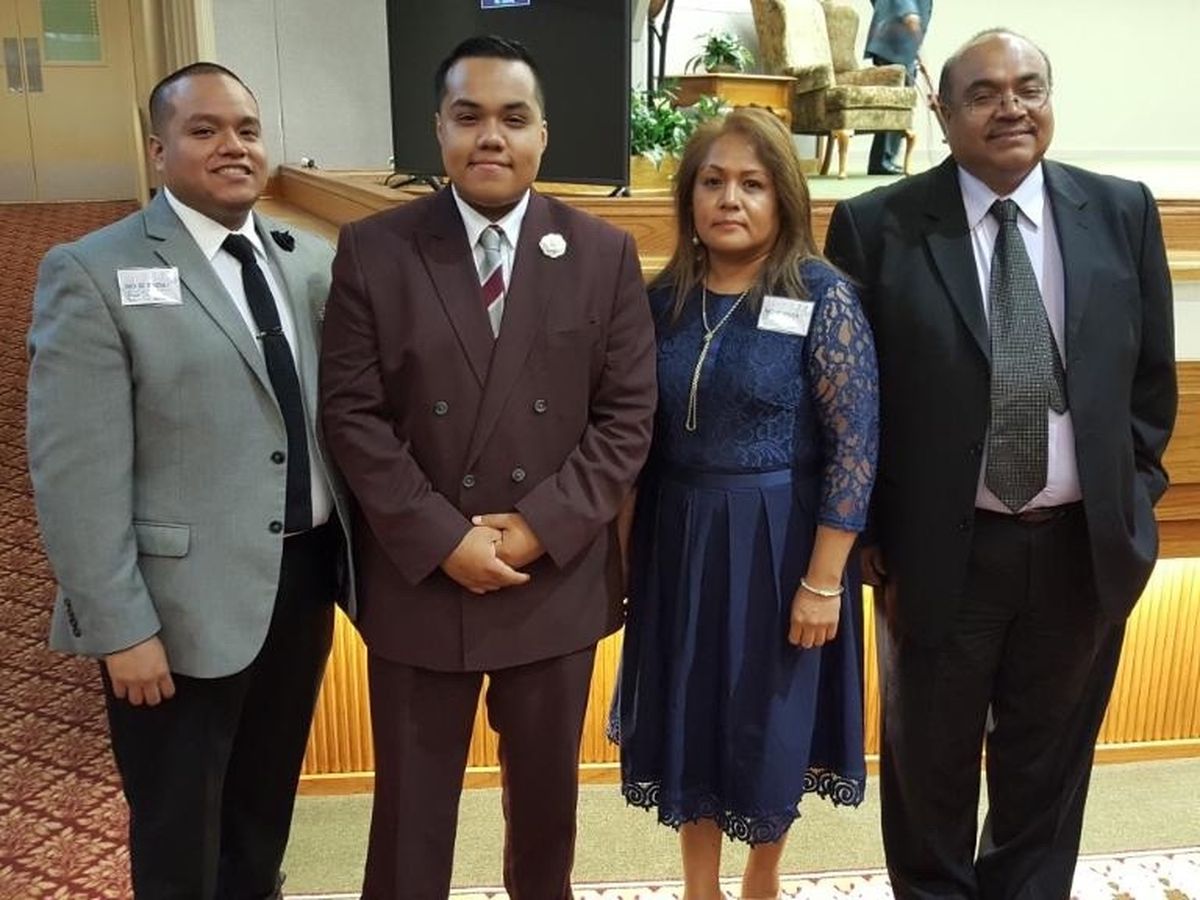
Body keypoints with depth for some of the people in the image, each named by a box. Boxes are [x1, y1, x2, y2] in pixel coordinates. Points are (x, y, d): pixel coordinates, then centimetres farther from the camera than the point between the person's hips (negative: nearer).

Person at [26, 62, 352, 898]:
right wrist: (121, 626, -16)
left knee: (267, 804, 24)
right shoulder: (93, 273, -10)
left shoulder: (313, 262, 6)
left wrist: (359, 552, 3)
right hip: (186, 601, -4)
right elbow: (76, 474, -14)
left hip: (305, 577, 5)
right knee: (179, 832, 15)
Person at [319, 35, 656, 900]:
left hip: (557, 580, 2)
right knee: (412, 797, 14)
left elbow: (628, 414, -3)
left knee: (546, 784, 20)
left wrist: (545, 525, -13)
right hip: (417, 579, -1)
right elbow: (353, 413, -7)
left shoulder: (605, 254, 0)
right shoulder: (373, 250, -4)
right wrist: (441, 539, -15)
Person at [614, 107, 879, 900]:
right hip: (678, 538, 4)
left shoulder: (824, 298, -11)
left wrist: (823, 579, -15)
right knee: (687, 714, 15)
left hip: (778, 543, -4)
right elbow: (640, 431, 7)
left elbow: (855, 444, -13)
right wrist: (629, 545, 5)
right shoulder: (666, 297, 2)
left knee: (772, 718, 13)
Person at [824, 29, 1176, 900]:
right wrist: (866, 534, -5)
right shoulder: (878, 225, -8)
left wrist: (1131, 499, 4)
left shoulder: (1123, 212, 1)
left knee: (1049, 761, 20)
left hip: (1084, 545, 3)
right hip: (941, 549, -2)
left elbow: (1152, 373, 8)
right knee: (931, 763, 17)